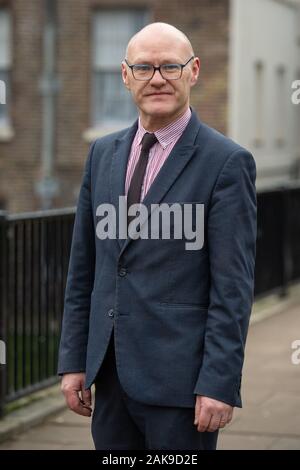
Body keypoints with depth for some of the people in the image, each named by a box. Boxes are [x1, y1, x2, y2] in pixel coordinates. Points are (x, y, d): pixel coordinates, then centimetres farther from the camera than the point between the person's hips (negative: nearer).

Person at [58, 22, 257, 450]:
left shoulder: (227, 162, -7)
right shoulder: (104, 154, 11)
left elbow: (233, 286, -10)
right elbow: (83, 267, 13)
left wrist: (219, 383, -14)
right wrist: (73, 360, 9)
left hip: (179, 375, -5)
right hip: (111, 373, 5)